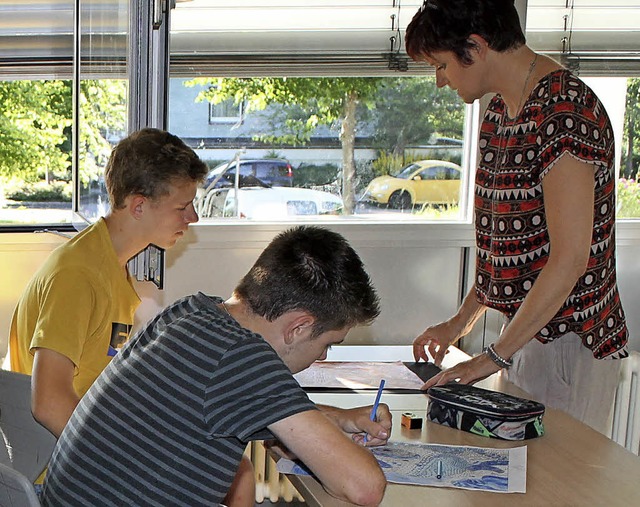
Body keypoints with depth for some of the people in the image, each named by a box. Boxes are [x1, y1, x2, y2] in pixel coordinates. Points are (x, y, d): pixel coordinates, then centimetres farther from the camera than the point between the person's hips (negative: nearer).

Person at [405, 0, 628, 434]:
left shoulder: (565, 111, -20)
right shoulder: (500, 110, 10)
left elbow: (570, 259, -23)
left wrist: (495, 356, -20)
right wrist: (462, 321, 16)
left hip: (569, 338, -9)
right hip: (528, 329, 9)